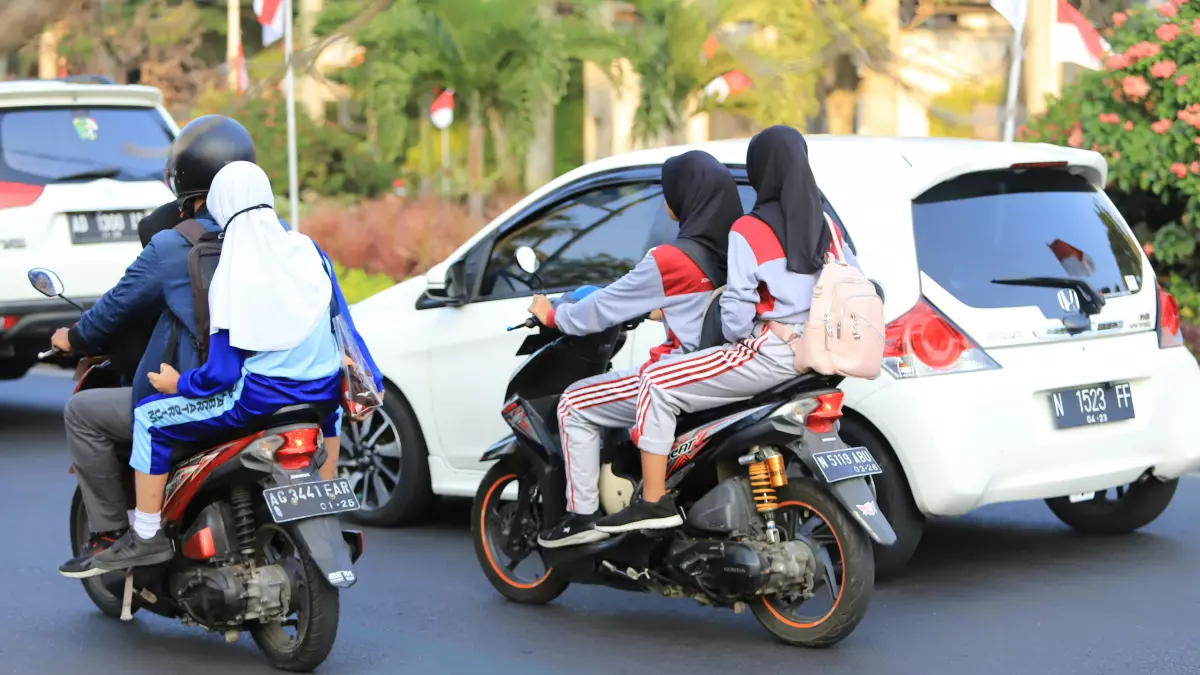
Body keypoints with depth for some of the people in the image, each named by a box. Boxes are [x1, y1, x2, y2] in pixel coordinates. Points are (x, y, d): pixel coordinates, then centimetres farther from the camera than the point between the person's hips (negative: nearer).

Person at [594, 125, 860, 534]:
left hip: (771, 353, -8)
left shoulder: (749, 231, -10)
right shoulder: (825, 225, 10)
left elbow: (738, 309, -12)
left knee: (658, 383, -3)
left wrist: (737, 336, 7)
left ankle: (653, 501, -9)